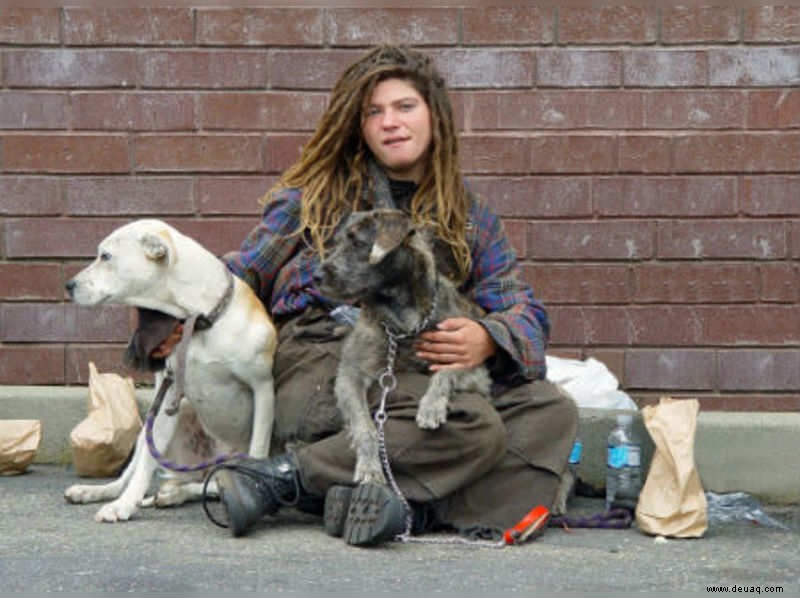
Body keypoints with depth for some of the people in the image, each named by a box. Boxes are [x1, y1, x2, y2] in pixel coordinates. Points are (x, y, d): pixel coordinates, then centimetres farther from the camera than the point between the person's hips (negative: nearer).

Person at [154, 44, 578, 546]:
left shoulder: (470, 216, 20)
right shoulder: (320, 193, 14)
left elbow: (526, 311, 13)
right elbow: (245, 273, 17)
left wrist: (487, 339, -12)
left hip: (412, 375, 4)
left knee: (553, 411, -18)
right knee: (474, 426, -30)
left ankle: (418, 506, -34)